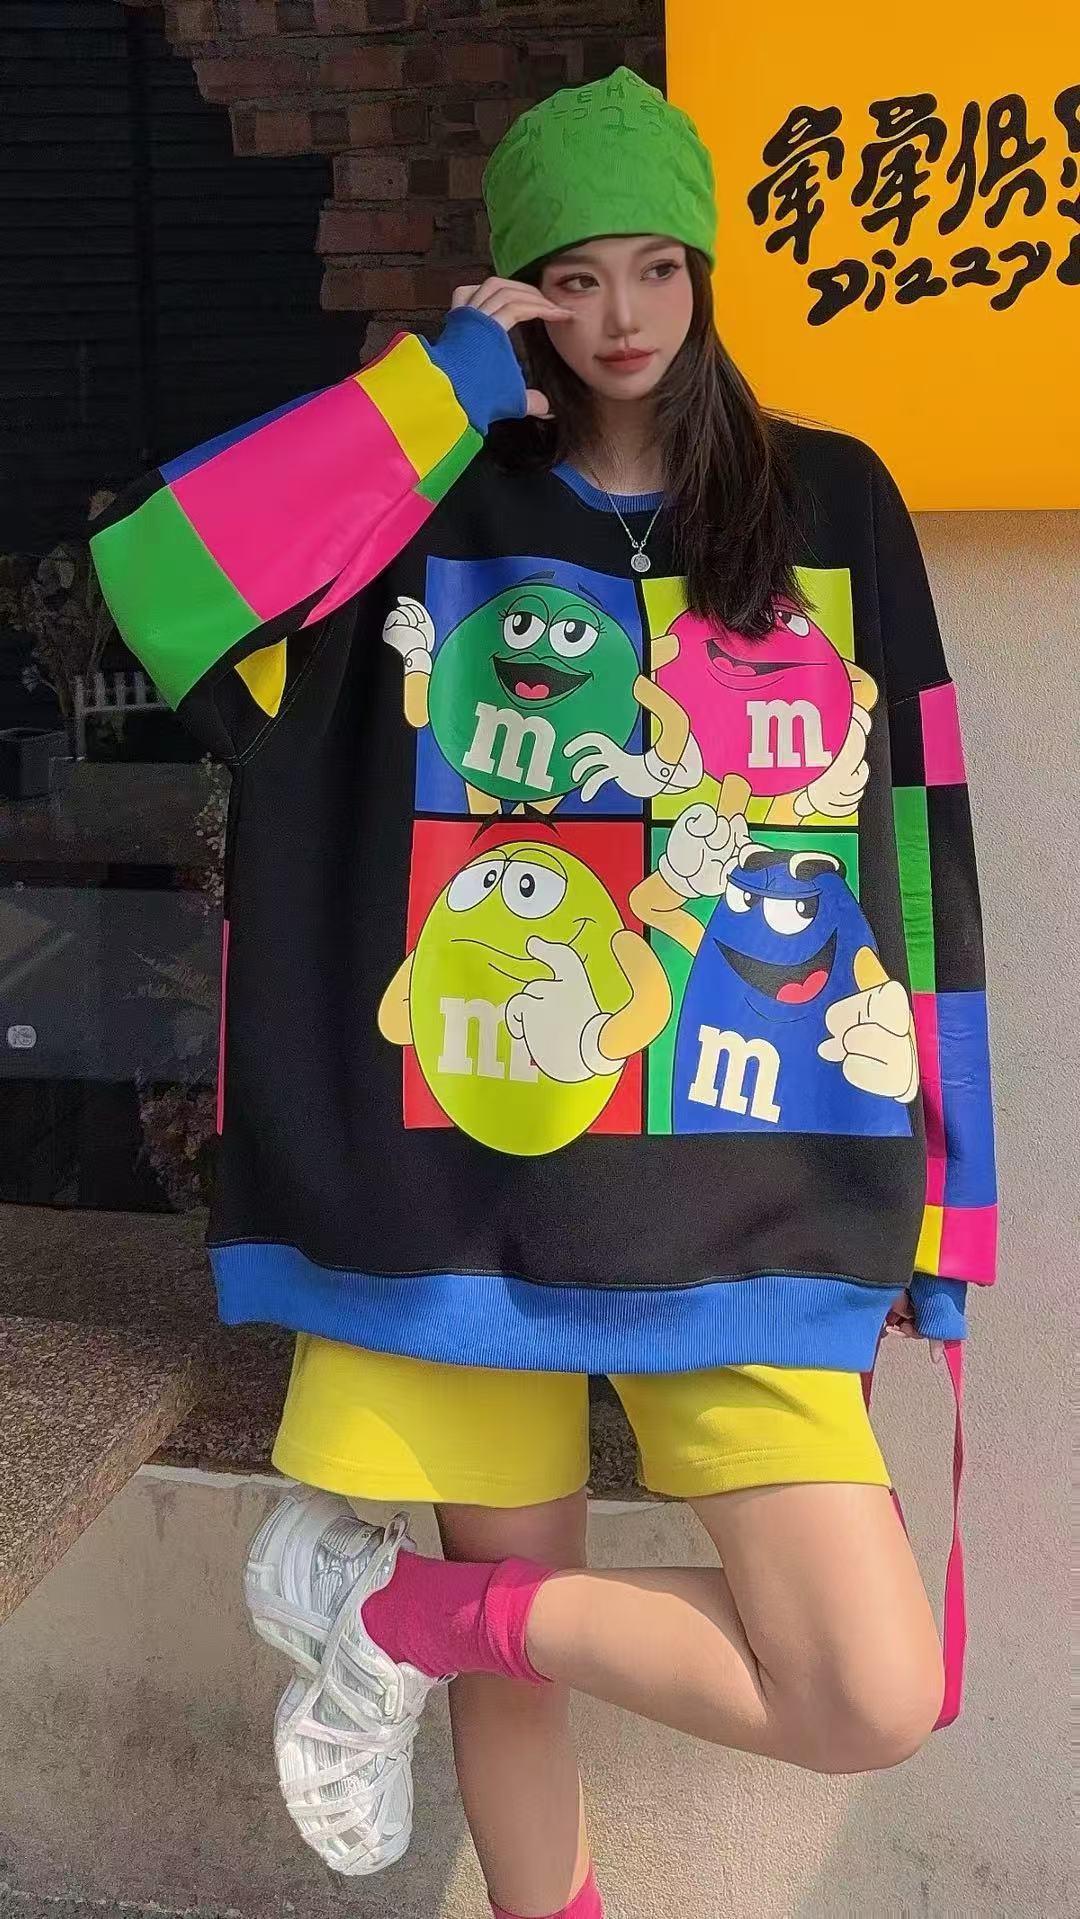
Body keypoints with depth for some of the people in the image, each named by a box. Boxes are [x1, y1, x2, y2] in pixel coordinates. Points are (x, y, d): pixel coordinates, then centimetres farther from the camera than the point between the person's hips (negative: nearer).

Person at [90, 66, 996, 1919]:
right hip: (477, 1187, -1)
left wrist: (937, 1205, 5)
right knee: (521, 1655, 12)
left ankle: (400, 1608, 11)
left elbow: (913, 868, 7)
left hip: (750, 1202, 2)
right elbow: (156, 577, -14)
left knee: (878, 1700, -6)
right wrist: (443, 383, -9)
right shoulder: (434, 513, 4)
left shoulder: (833, 507, 7)